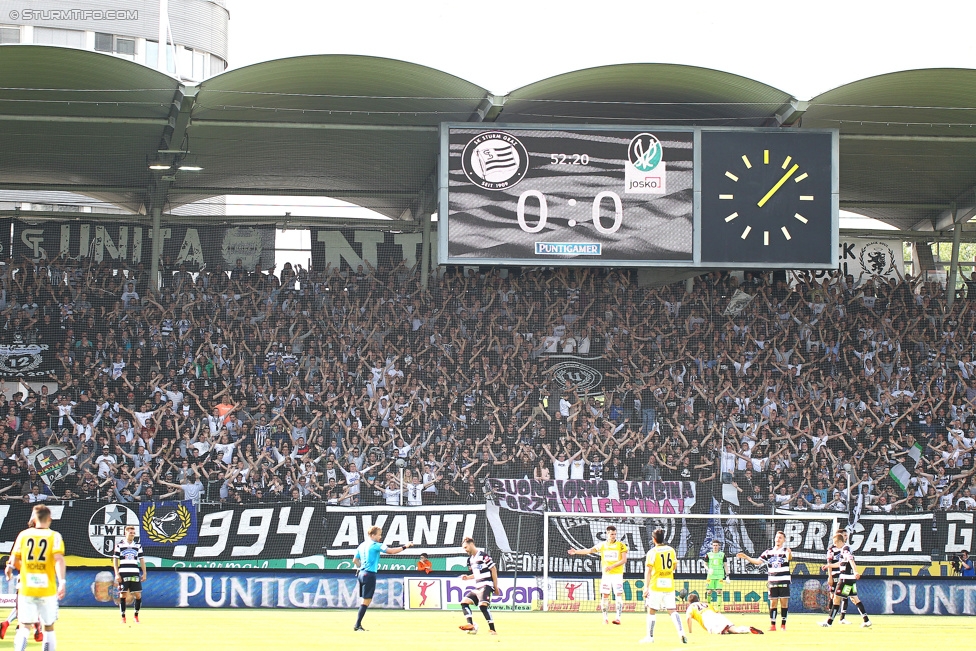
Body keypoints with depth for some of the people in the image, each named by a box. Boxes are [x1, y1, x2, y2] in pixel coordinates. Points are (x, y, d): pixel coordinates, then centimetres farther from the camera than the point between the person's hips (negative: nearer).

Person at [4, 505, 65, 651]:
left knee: (24, 627, 0)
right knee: (49, 627, 13)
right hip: (47, 589, -1)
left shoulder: (23, 535, 4)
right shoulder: (54, 536, -1)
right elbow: (59, 559, -16)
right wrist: (62, 582, -22)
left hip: (26, 588, 1)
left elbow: (14, 561, 7)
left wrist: (10, 567, 30)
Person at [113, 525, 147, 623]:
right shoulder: (119, 545, 3)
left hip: (135, 574, 2)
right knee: (123, 595, -1)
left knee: (138, 595, -2)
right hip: (123, 574, -2)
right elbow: (115, 560, 3)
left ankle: (136, 615, 15)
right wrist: (117, 574, -5)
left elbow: (141, 560, 14)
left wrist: (144, 573, 7)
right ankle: (123, 617, 6)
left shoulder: (138, 546, 11)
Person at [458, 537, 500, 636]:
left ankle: (493, 630, -21)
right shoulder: (470, 559, 16)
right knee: (464, 602, 0)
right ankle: (471, 625, -9)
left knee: (482, 605, -24)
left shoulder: (483, 556, -10)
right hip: (477, 587, 9)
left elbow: (493, 570, -9)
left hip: (486, 586, -9)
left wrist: (496, 587, -8)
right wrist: (467, 577, 8)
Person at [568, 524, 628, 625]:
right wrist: (576, 551, -4)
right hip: (606, 574, 3)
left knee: (618, 595, -9)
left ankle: (618, 618, -8)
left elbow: (624, 560, -7)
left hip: (617, 574, -3)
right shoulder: (602, 545, 6)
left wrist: (612, 566, -18)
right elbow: (589, 550, 6)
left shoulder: (621, 545, -2)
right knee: (604, 595, 1)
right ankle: (605, 617, 9)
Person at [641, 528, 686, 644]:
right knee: (672, 610, 6)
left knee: (651, 611, 7)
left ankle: (650, 636, 8)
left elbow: (648, 570, -12)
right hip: (669, 585, 4)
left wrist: (646, 587, -13)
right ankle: (681, 632, -11)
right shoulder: (671, 550, 7)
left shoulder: (652, 552, -8)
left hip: (656, 585, -4)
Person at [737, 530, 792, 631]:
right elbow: (758, 561, 10)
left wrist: (789, 554, -48)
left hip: (784, 581, -3)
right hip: (772, 582, 3)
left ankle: (783, 625, 4)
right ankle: (772, 625, 2)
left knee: (784, 603, -2)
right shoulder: (769, 552, 11)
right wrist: (745, 557, 1)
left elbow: (789, 558, -23)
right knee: (773, 603, 2)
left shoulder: (786, 551, -1)